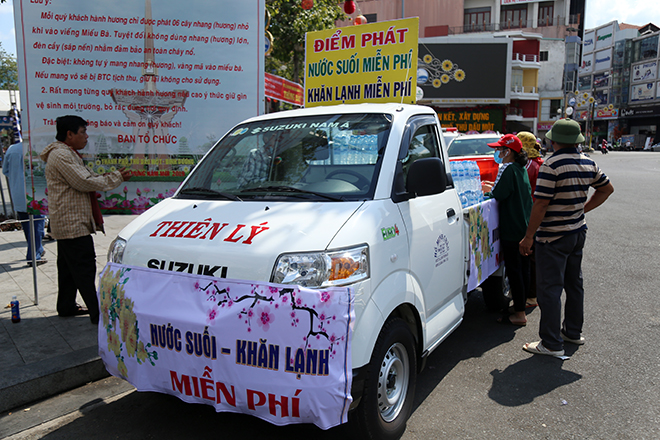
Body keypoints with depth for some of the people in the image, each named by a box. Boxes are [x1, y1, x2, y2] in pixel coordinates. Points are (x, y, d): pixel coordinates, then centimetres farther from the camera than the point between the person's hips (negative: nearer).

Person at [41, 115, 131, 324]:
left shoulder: (68, 154, 19)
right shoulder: (61, 155, -17)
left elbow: (86, 177, 22)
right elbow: (85, 182, -22)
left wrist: (106, 176, 6)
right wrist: (116, 178, -13)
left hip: (66, 222, 11)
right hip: (73, 223, -11)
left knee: (68, 266, 19)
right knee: (85, 267, -9)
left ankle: (66, 306, 32)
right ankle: (98, 313, -6)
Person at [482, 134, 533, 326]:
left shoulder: (510, 170, -17)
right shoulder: (522, 169, 11)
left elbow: (498, 195, -17)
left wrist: (488, 190, 2)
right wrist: (493, 188, 16)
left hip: (512, 229, -9)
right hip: (526, 227, 9)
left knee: (514, 269, -3)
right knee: (523, 267, 16)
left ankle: (519, 313, 2)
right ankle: (522, 304, 29)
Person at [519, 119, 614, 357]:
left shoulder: (552, 165, -19)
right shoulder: (588, 163, 5)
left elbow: (541, 204, -22)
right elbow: (607, 188, 19)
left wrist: (528, 237, -15)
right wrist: (583, 209, 16)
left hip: (553, 237, -8)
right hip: (578, 232, 8)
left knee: (550, 288, -1)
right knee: (574, 283, 20)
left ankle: (552, 344, 5)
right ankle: (573, 331, 34)